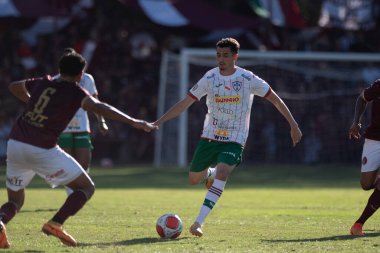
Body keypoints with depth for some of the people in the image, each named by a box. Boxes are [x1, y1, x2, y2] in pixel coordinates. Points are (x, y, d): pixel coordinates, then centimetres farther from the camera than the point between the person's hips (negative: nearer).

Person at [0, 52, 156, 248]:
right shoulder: (74, 92, 0)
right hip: (42, 150, -6)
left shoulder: (42, 83, 16)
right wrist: (133, 122, -21)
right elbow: (98, 107, -18)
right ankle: (55, 224, -11)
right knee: (86, 187, 7)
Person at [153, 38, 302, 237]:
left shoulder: (248, 79, -10)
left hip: (234, 141, -3)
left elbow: (275, 100, 0)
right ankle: (211, 174, 48)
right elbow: (184, 103, -2)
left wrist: (293, 125, -2)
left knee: (222, 174, -28)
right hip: (209, 137, 3)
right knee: (193, 179, 9)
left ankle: (198, 223, -29)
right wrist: (157, 122, -9)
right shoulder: (210, 78, -6)